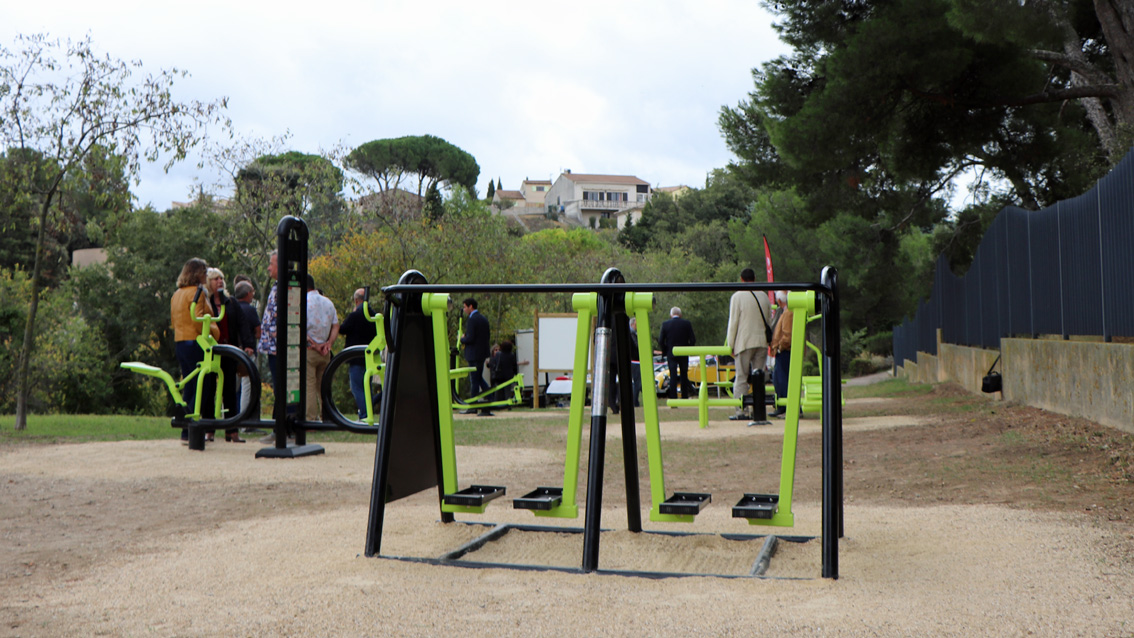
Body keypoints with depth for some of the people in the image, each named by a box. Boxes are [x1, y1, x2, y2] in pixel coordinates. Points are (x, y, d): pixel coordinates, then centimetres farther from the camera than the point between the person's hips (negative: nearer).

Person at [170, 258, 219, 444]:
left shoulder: (176, 294, 16)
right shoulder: (197, 292, -11)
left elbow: (174, 320, 20)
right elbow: (198, 321, -20)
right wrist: (213, 331, -7)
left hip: (179, 343, 9)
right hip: (195, 343, -9)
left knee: (188, 389, 12)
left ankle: (186, 431, 13)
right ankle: (188, 433, -9)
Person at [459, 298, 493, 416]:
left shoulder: (472, 320, -16)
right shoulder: (484, 319, 12)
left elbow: (470, 338, -22)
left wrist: (462, 339, -2)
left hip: (474, 354, -9)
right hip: (483, 353, 9)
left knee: (474, 380, -2)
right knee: (479, 378, 19)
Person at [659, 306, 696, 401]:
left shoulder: (665, 324, -4)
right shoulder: (686, 323, -3)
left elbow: (661, 341, -6)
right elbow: (692, 340, -6)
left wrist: (665, 351, 8)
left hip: (671, 354, -1)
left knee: (673, 376, 1)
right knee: (684, 376, 12)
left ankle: (673, 399, -5)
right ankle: (685, 397, 15)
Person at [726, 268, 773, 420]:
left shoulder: (737, 296, -5)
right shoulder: (764, 297, 11)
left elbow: (733, 322, -6)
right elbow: (769, 321, 15)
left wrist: (730, 345, -1)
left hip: (744, 342, -4)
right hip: (762, 343, 4)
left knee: (741, 378, -2)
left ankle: (741, 411, -7)